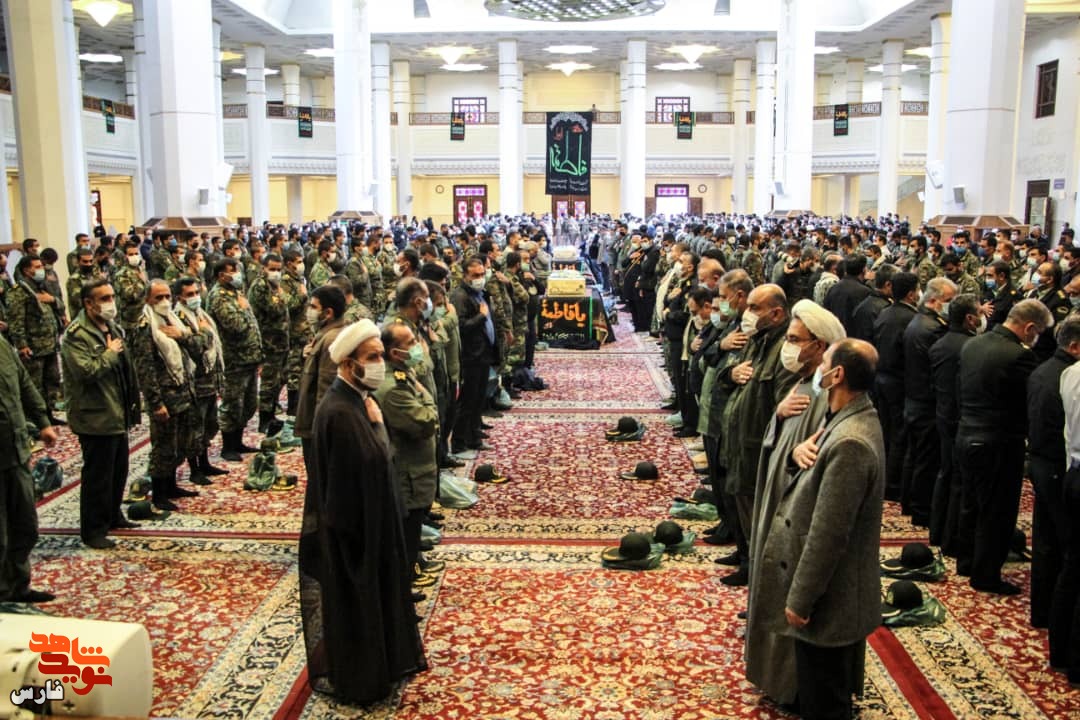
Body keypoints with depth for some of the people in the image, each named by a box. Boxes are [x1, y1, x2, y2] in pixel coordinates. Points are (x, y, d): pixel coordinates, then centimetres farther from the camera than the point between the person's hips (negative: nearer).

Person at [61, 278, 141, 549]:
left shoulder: (112, 328, 14)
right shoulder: (76, 334, -16)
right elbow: (86, 371, -30)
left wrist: (131, 403, 16)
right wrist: (110, 353, -16)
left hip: (117, 415, 9)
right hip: (96, 419, -9)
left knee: (119, 470, 19)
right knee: (97, 475, 0)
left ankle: (112, 516, 35)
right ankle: (92, 530, 12)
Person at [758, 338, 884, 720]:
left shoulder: (849, 442, -30)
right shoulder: (853, 416, 1)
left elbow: (828, 533, -28)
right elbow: (819, 474, 12)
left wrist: (799, 600, -19)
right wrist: (799, 451, -12)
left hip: (828, 598, -10)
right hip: (838, 586, 10)